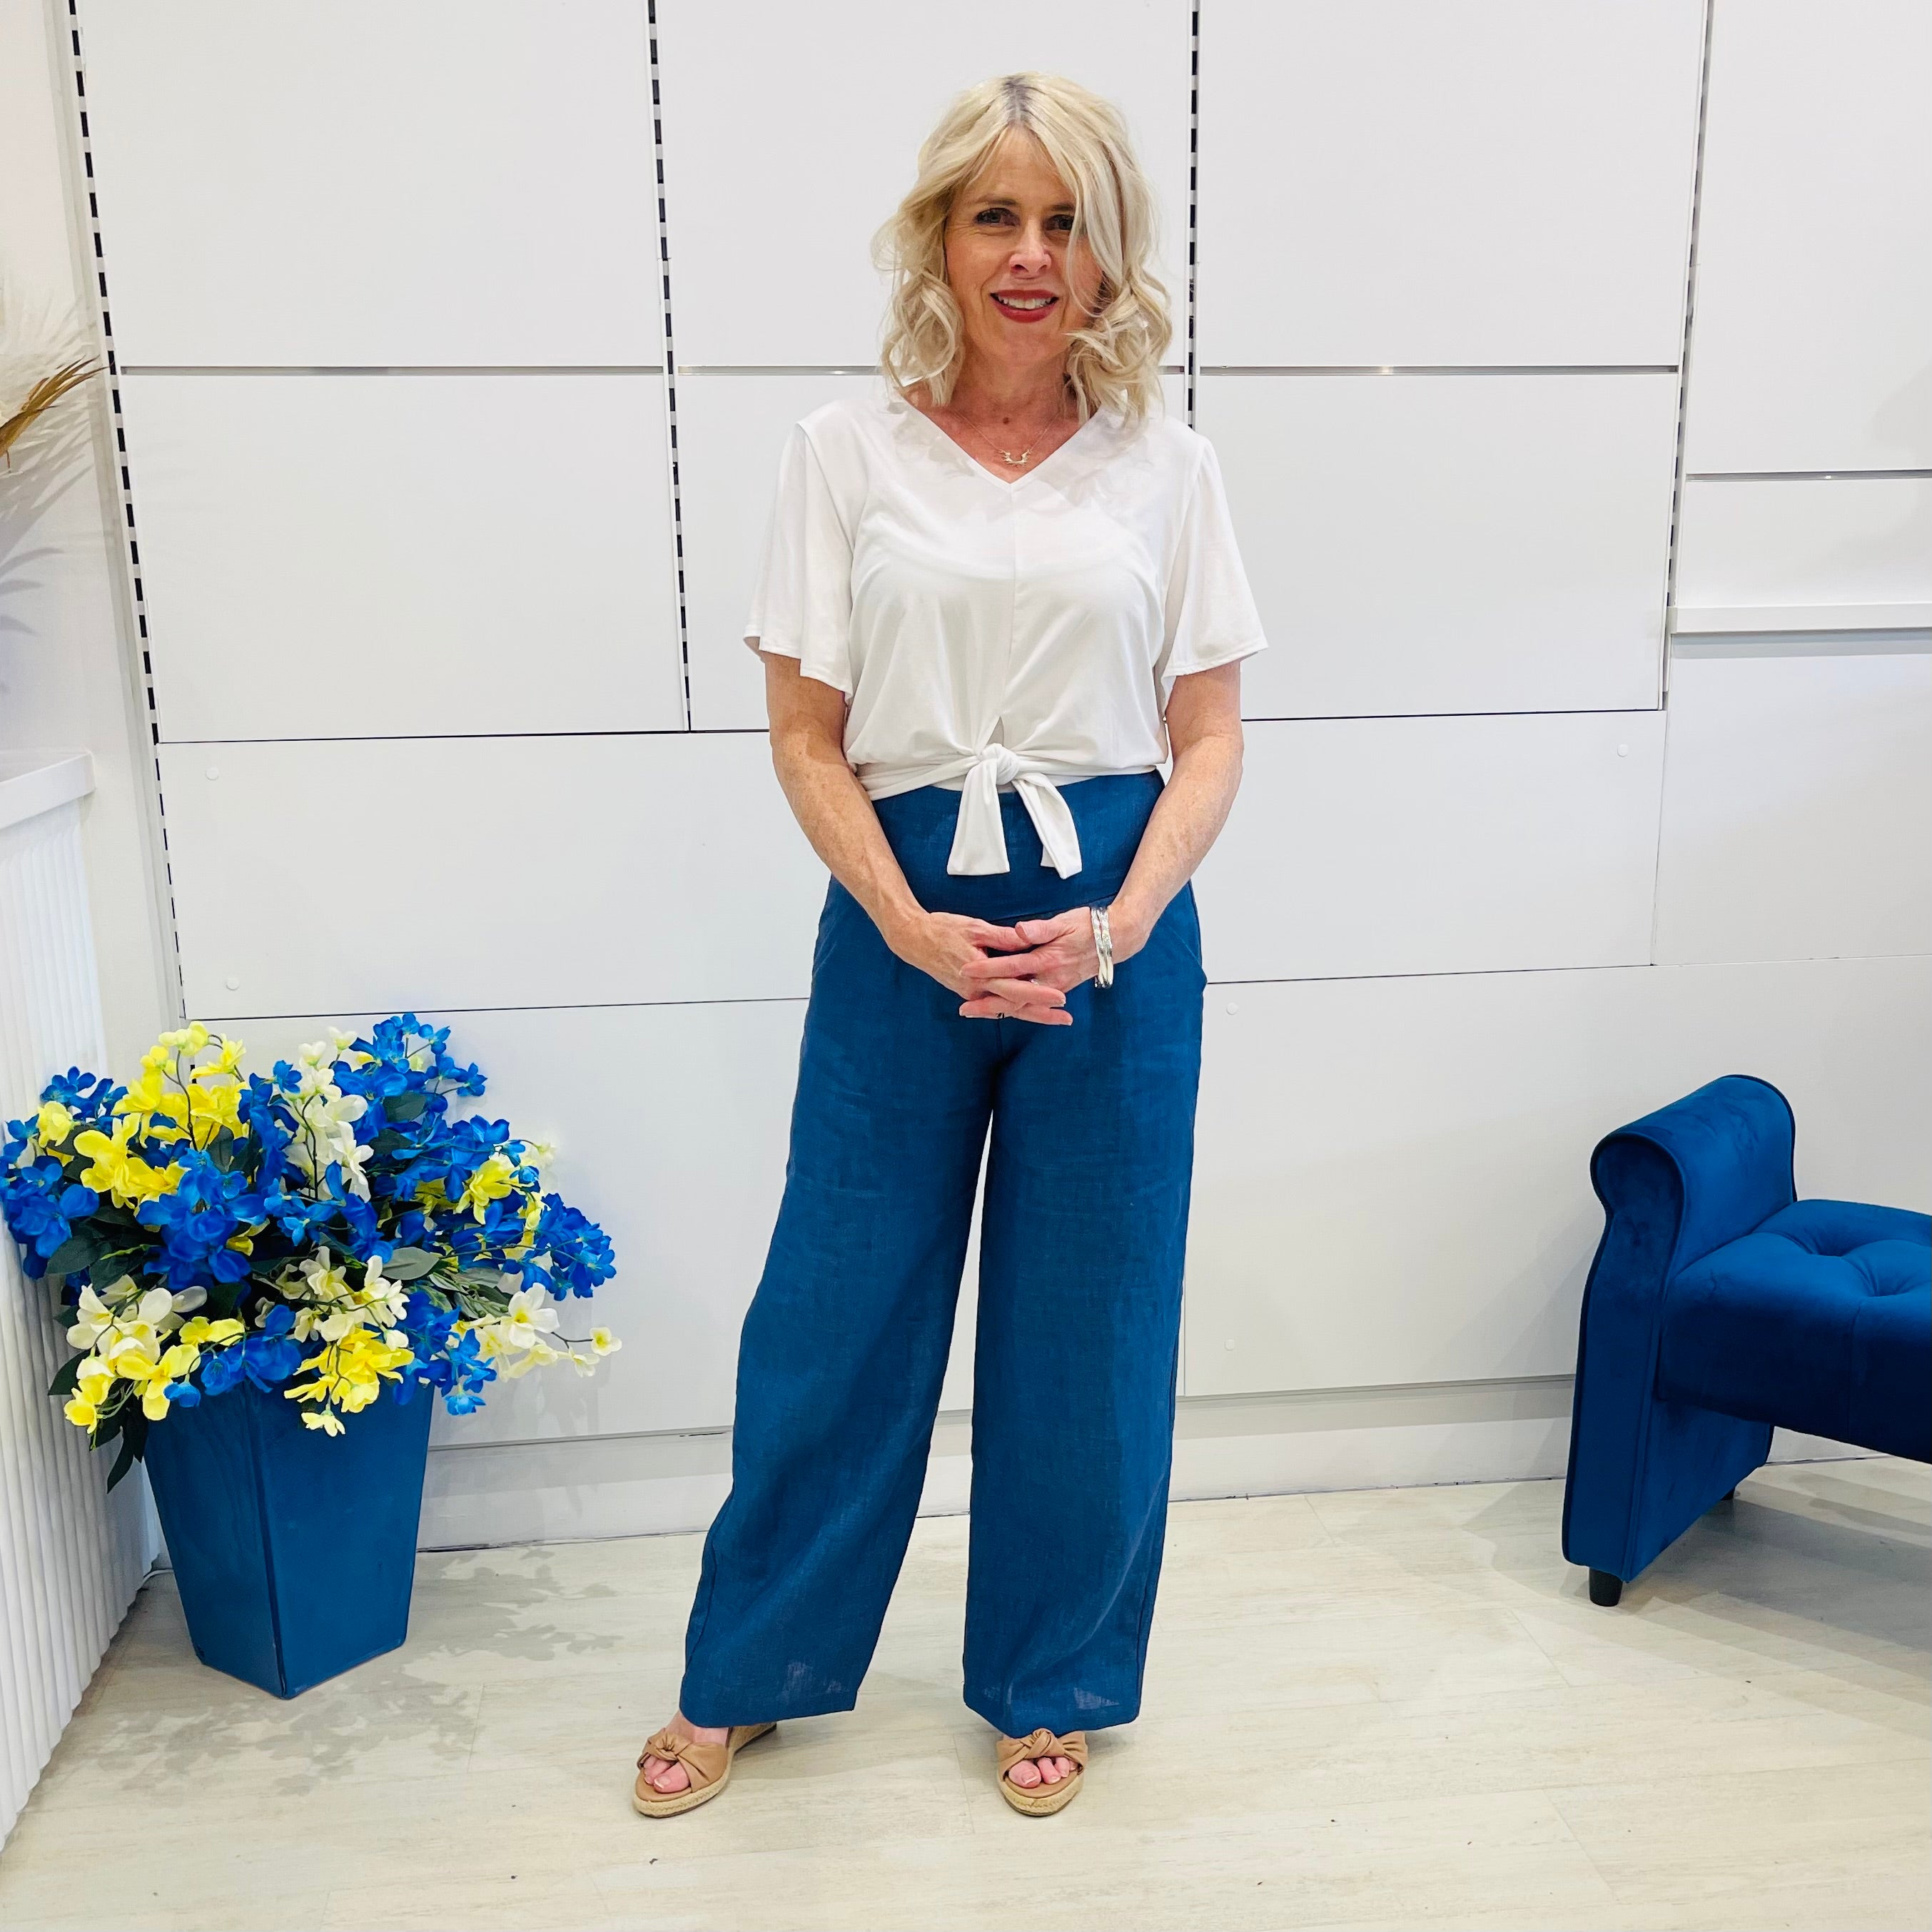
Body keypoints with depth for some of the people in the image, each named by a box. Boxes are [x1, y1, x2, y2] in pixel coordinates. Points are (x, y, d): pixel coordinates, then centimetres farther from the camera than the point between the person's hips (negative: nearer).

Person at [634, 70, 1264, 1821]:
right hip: (901, 918, 0)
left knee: (1087, 1320, 10)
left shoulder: (1166, 465, 4)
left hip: (1113, 930, 1)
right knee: (839, 1301, 9)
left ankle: (1052, 1680, 34)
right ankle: (747, 1668, 33)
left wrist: (1114, 927, -13)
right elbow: (806, 735, 0)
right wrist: (915, 929, -14)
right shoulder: (847, 454, 2)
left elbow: (1210, 738, 3)